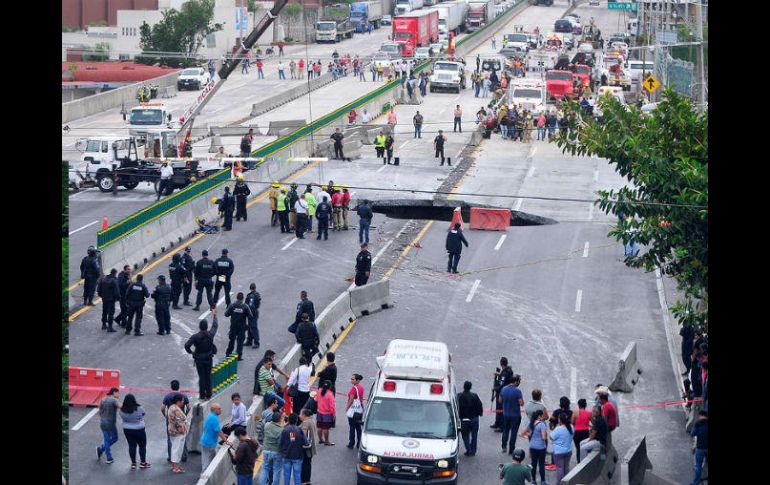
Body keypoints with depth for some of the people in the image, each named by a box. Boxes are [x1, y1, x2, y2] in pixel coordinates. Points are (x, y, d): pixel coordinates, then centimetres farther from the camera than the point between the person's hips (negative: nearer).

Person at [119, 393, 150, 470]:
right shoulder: (139, 409, -19)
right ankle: (143, 462, 20)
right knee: (142, 445, 12)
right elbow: (143, 414, -1)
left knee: (132, 446, 12)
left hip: (127, 430, 3)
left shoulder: (122, 410, -12)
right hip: (139, 430, -3)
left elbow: (122, 418, 3)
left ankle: (133, 463, 18)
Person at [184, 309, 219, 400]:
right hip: (209, 359, 2)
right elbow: (215, 326, 11)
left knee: (201, 377, 5)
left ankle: (202, 396, 9)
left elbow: (187, 345, -26)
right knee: (208, 377, 12)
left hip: (199, 359, -2)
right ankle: (208, 395, 18)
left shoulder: (195, 337, -18)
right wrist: (214, 315, 25)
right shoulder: (210, 334, -8)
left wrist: (191, 352, -6)